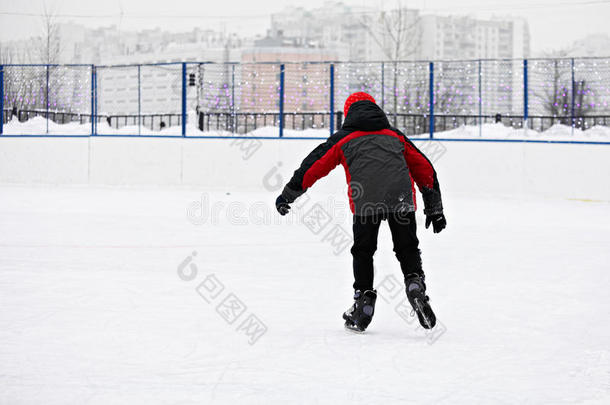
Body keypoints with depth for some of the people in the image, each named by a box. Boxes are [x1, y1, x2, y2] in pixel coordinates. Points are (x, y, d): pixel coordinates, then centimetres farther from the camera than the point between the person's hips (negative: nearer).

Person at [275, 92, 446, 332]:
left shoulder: (344, 138, 22)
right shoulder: (395, 135, 29)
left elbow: (314, 166, 20)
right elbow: (425, 169, 28)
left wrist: (288, 194, 28)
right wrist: (434, 208, 32)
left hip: (365, 202, -2)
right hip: (402, 199, 2)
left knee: (363, 251, 13)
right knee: (407, 249, 13)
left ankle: (364, 302, 11)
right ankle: (415, 284, -9)